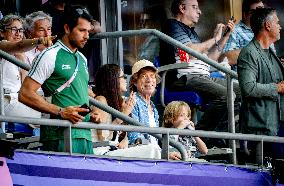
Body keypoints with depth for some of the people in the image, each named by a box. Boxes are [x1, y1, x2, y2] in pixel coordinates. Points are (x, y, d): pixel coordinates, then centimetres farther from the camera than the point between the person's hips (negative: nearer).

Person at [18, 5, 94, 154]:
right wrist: (60, 112, -17)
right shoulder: (50, 56, -4)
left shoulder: (82, 59, 21)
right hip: (60, 135, -8)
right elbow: (25, 94, -11)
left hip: (85, 134, 8)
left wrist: (92, 111, 11)